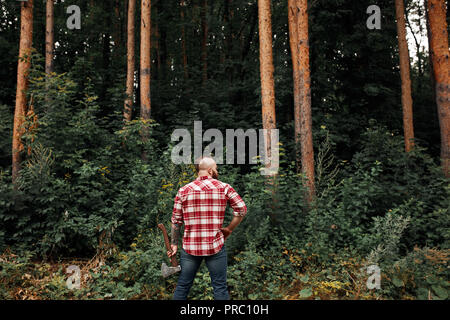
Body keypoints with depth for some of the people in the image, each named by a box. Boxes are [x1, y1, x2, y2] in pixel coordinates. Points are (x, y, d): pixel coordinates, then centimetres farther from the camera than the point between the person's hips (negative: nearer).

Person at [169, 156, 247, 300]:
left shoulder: (183, 190, 1)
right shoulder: (224, 187, -2)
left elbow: (176, 221, 3)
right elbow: (242, 209, -6)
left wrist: (174, 243, 11)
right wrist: (229, 229, 4)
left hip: (190, 247, 2)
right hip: (215, 246, -1)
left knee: (182, 286, 15)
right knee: (220, 287, 10)